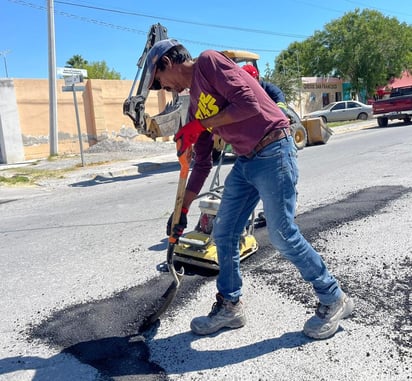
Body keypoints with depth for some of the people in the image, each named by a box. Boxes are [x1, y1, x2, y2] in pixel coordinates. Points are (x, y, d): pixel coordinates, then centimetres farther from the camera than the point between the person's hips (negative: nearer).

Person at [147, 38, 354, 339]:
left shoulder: (209, 61, -6)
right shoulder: (195, 104, 16)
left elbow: (248, 104, -19)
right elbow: (202, 163, 17)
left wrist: (199, 126, -13)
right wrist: (182, 210, 18)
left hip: (273, 153, -9)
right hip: (245, 161, 9)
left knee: (283, 235, -4)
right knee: (224, 234, 8)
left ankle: (334, 300, 18)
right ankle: (229, 306, 25)